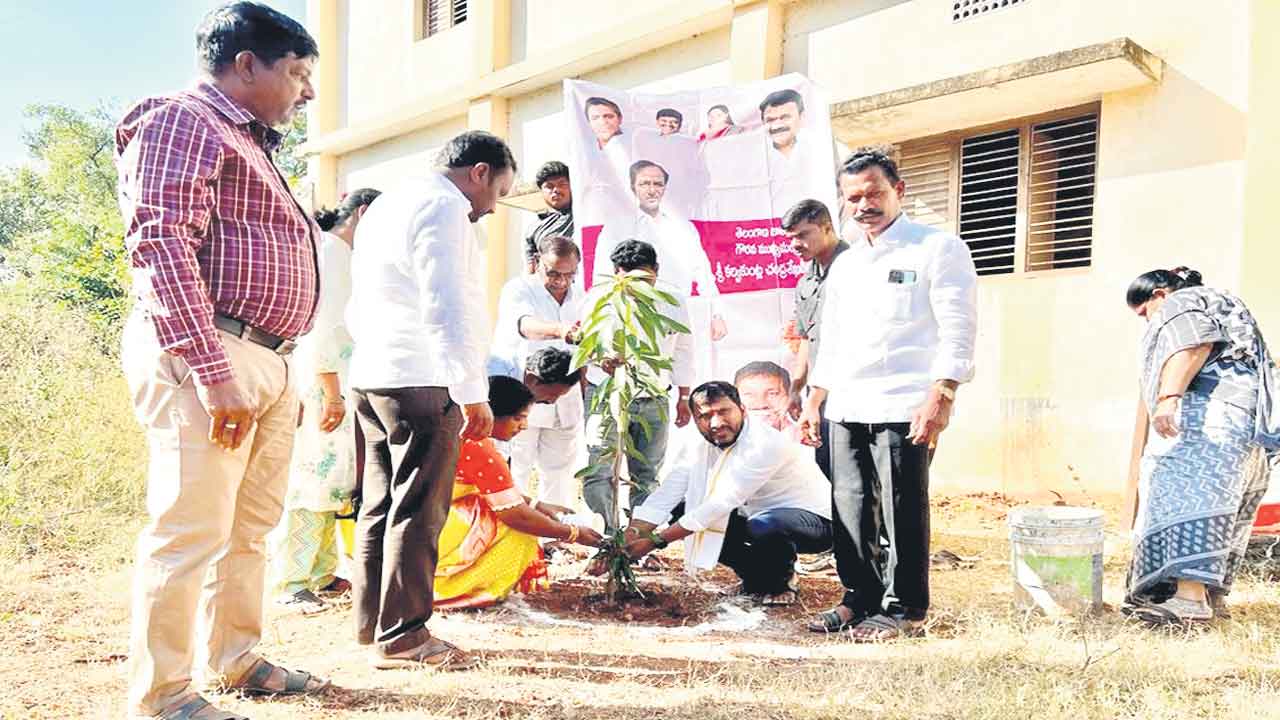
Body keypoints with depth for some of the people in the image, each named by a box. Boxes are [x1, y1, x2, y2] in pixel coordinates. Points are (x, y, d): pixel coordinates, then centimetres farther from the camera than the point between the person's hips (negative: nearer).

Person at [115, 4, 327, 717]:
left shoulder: (247, 143, 26)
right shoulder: (185, 121, -5)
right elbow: (162, 245, -18)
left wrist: (282, 375, 19)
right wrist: (213, 373, -24)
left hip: (266, 364, 10)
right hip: (207, 356, -10)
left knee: (252, 526, 16)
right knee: (190, 531, -7)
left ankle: (236, 658, 29)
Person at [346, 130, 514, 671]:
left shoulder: (387, 205, 22)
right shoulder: (444, 207, -10)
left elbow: (358, 306, 26)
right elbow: (446, 307, -21)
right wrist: (472, 393, -23)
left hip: (372, 375, 10)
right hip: (420, 381, -10)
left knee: (381, 505, 14)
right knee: (418, 510, -5)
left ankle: (372, 623, 21)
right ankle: (401, 637, -2)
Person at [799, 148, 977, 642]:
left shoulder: (939, 249, -1)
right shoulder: (844, 265, 20)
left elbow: (957, 332, -8)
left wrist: (940, 398, -18)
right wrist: (814, 401, 18)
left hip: (903, 407, -6)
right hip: (846, 409, 6)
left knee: (902, 511, -3)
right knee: (850, 510, 8)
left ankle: (904, 608, 10)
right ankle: (861, 598, 21)